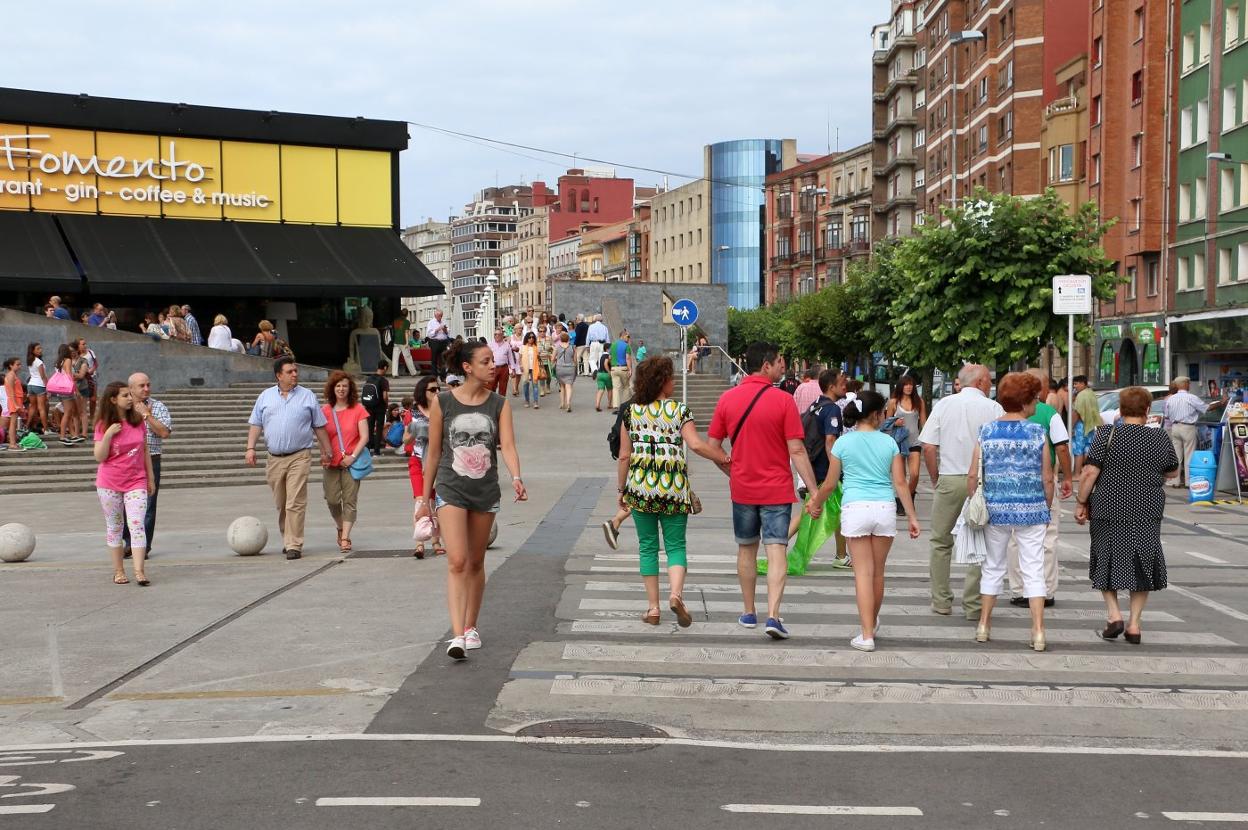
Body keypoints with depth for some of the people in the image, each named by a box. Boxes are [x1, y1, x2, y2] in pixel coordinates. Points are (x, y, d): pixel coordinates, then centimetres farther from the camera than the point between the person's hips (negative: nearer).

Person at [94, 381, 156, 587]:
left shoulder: (138, 421, 3)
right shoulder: (103, 425, -5)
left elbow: (145, 451, 11)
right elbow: (100, 457, -9)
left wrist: (150, 478, 11)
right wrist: (108, 434, -22)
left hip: (136, 482, 1)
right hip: (109, 484, -1)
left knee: (137, 525, -11)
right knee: (114, 527, 8)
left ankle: (139, 571, -16)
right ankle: (118, 571, 17)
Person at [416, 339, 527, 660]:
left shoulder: (499, 404, 1)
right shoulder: (443, 402, -4)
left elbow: (508, 445, -10)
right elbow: (433, 452, 3)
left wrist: (516, 478, -29)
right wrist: (425, 497, 6)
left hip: (485, 491, 3)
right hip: (451, 489, -3)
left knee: (476, 563, 13)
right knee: (457, 561, -14)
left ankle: (470, 627, 28)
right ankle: (457, 635, -18)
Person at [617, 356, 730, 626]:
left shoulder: (632, 411, 3)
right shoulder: (679, 410, -4)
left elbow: (624, 456, 4)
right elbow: (696, 445, -15)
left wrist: (621, 489, 12)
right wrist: (725, 458, -2)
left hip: (640, 486, 2)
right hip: (673, 487, -2)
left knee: (647, 546, 11)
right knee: (675, 545, 7)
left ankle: (653, 607, 10)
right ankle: (676, 593, -17)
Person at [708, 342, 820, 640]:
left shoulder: (727, 399, -1)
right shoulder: (783, 401, -11)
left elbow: (712, 446, 3)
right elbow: (796, 451, -12)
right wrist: (814, 490, -8)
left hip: (742, 489, 4)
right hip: (777, 489, -3)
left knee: (746, 549, 17)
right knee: (776, 551, -2)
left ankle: (749, 613, 25)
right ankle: (773, 616, -13)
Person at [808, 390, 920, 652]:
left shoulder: (843, 442, 2)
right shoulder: (888, 442, 4)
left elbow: (829, 484, 6)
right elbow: (900, 483, 2)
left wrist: (815, 504, 23)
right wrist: (912, 516, 7)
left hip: (855, 509, -1)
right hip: (885, 508, 2)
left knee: (863, 572, -1)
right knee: (878, 571, 15)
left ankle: (867, 635, -6)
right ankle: (872, 623, 34)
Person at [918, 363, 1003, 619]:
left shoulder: (944, 404, 3)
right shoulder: (993, 408, -3)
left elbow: (928, 447, -1)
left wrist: (935, 480, 10)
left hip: (949, 480, 2)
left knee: (941, 542, 13)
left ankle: (941, 601, 16)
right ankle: (974, 605, 6)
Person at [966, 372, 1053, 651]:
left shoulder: (987, 431, 0)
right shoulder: (1038, 432, -4)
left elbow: (973, 475, -1)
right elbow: (1047, 478, -2)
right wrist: (1047, 508, 10)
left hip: (995, 509, 2)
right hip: (1031, 510, -2)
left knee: (993, 567, 16)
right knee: (1034, 570, 4)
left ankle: (983, 626, 21)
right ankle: (1038, 632, 2)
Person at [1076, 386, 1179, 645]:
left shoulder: (1108, 435, -8)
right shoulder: (1160, 439, 0)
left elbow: (1089, 472, -12)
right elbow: (1173, 472, 15)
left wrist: (1082, 503, -3)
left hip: (1109, 510, -2)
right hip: (1147, 515, 2)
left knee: (1108, 562, 14)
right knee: (1142, 568, 11)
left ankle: (1114, 614, 2)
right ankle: (1134, 624, 10)